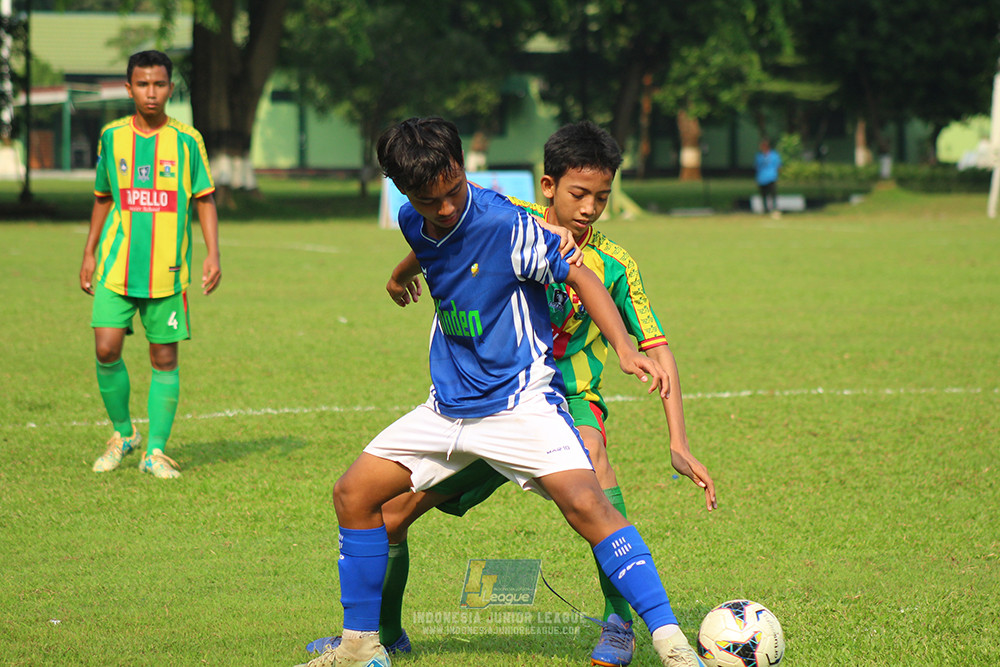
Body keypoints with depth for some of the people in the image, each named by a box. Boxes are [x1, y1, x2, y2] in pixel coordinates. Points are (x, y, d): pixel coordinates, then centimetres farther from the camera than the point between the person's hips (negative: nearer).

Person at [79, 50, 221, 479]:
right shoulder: (112, 137, 6)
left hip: (167, 268, -1)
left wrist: (213, 254, -5)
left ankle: (155, 449, 10)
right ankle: (123, 433, 12)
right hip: (117, 266, 1)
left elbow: (204, 200, 5)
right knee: (106, 349, -9)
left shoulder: (187, 140, 0)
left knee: (165, 358, 1)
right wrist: (89, 253, 15)